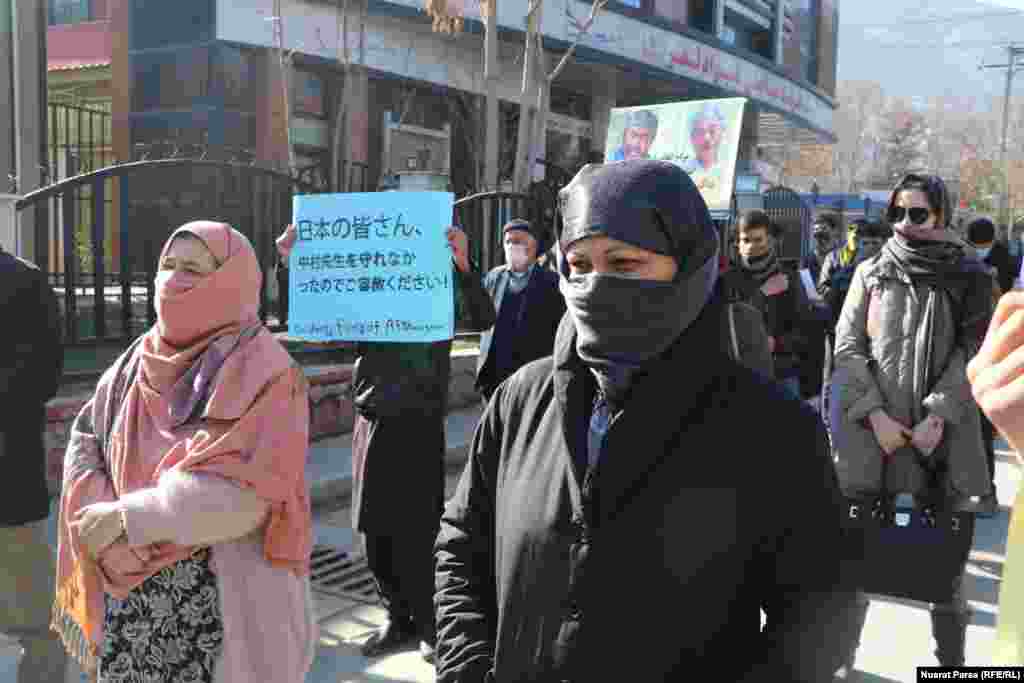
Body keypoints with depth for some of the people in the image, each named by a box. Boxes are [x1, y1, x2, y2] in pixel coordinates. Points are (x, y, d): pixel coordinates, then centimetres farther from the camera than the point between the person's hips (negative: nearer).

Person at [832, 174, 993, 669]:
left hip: (943, 436, -1)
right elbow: (847, 347, 1)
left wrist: (936, 416, -14)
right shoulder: (871, 273, 7)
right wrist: (875, 414, -10)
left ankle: (951, 659, 23)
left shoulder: (970, 278, 5)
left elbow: (972, 353, -2)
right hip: (871, 432, 1)